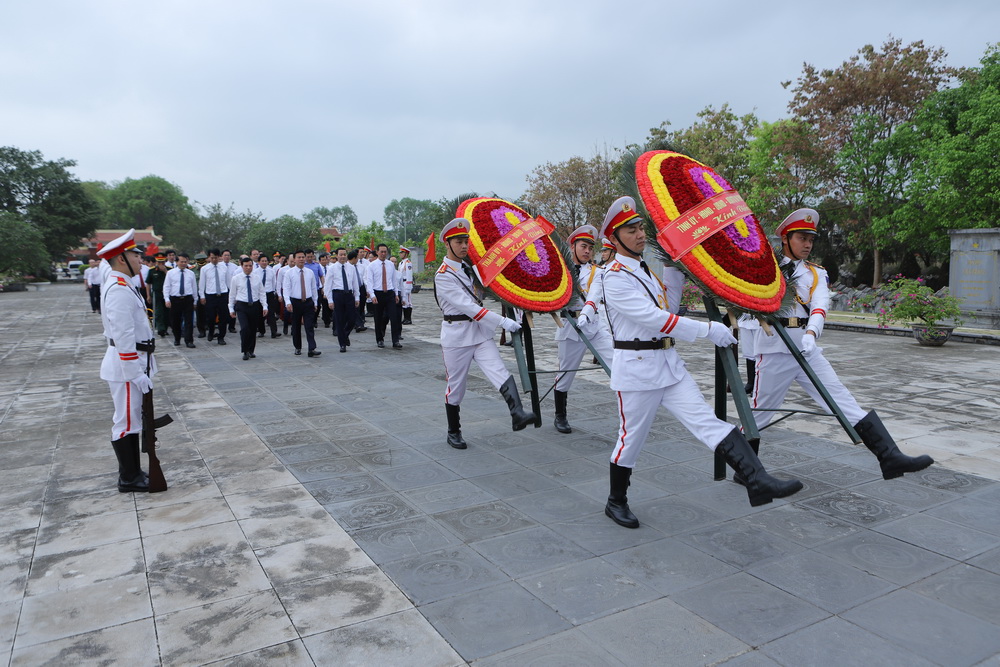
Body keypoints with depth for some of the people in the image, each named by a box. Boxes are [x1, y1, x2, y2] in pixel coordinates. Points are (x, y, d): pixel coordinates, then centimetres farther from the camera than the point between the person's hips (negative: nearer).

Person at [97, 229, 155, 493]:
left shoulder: (123, 285, 13)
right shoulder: (119, 290, -19)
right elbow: (124, 337, -24)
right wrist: (137, 373, -23)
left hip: (133, 363, 10)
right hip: (127, 365, -10)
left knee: (130, 420, 17)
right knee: (126, 422, 0)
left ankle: (132, 472, 28)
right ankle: (129, 480, 11)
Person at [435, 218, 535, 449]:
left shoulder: (469, 267, 11)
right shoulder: (443, 276, -13)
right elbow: (468, 307, -22)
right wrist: (502, 321, -27)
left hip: (481, 333, 6)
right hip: (456, 336, -5)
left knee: (501, 373, -17)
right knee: (456, 387, 7)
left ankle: (517, 414, -32)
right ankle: (454, 432, 24)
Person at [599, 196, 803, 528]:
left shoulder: (646, 270, 14)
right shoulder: (615, 278, -14)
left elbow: (667, 310, 20)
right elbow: (654, 318, -22)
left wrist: (677, 275, 9)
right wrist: (707, 329, -21)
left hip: (668, 364, 8)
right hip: (636, 369, -7)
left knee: (709, 422, -4)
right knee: (631, 439, 5)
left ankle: (758, 481, -10)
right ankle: (616, 502, 24)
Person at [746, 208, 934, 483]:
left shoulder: (817, 274, 13)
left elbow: (819, 306, -5)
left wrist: (811, 332, -25)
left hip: (808, 352, 4)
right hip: (774, 353, -4)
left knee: (846, 403, 0)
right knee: (758, 414, 5)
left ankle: (890, 457, 1)